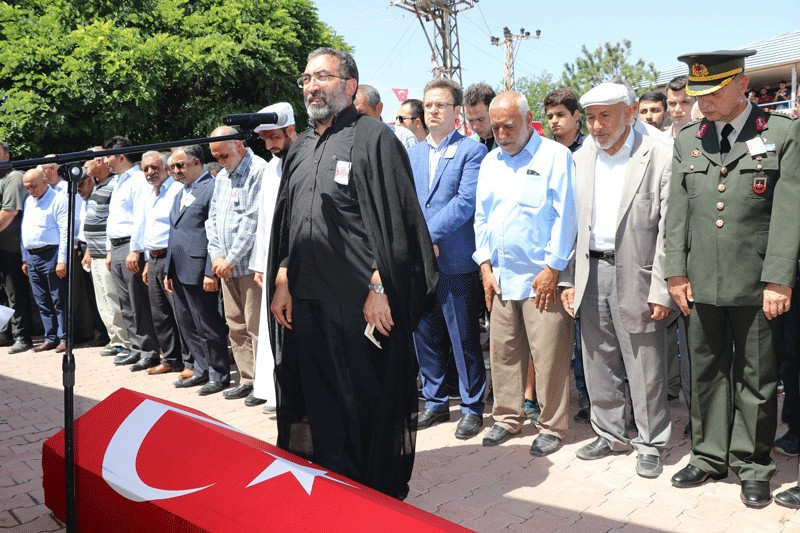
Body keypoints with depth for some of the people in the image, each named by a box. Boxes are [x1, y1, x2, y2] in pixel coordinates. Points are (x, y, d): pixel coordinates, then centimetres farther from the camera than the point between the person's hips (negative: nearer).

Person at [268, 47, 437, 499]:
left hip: (361, 303, -6)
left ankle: (383, 494, 23)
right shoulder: (300, 149, 16)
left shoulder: (374, 138, -5)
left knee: (369, 402, 5)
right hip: (307, 300, 7)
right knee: (318, 402, 14)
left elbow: (394, 219, -12)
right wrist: (283, 280, 10)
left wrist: (379, 289, -17)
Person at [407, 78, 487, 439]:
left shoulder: (472, 151, -3)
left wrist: (429, 235, -17)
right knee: (426, 337, 13)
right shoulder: (412, 154, 15)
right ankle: (435, 403, 28)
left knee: (464, 340, 3)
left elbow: (465, 202, -14)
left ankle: (472, 408, 17)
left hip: (456, 263, -6)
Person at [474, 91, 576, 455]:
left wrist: (552, 268, -12)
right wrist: (485, 266, 8)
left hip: (542, 277, -5)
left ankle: (552, 426, 13)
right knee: (503, 352, 11)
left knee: (549, 355, -1)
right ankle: (507, 418, 25)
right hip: (500, 275, 6)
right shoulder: (490, 162, 14)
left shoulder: (555, 156, -4)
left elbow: (564, 216, -8)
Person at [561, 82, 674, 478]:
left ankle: (650, 444, 22)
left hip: (635, 276, -5)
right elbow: (572, 224, 11)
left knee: (645, 368, 4)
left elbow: (668, 229, -10)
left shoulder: (659, 157, -8)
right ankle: (610, 435, 31)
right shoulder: (580, 160, 9)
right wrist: (568, 280, 7)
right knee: (599, 364, 14)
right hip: (590, 273, 5)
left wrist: (661, 290, -13)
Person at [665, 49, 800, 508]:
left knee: (756, 379, 8)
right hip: (702, 283, 3)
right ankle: (710, 456, 28)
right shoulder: (687, 140, 9)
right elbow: (678, 211, 8)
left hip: (757, 285, -3)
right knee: (707, 374, 12)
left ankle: (753, 465, 24)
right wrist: (676, 272, 3)